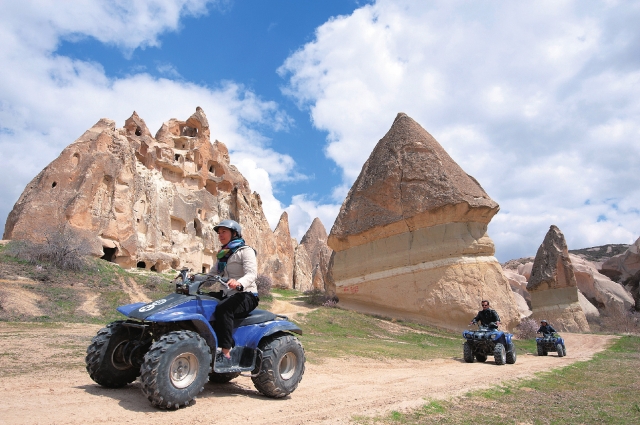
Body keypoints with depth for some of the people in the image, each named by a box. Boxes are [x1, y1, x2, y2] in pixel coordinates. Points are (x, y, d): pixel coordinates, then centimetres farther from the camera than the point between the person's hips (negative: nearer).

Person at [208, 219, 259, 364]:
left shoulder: (245, 251, -5)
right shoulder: (223, 254, 21)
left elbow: (252, 274, -20)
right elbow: (212, 274, 16)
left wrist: (239, 283, -41)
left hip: (246, 295, -8)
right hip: (228, 295, 8)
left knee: (223, 308, -34)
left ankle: (225, 353, -33)